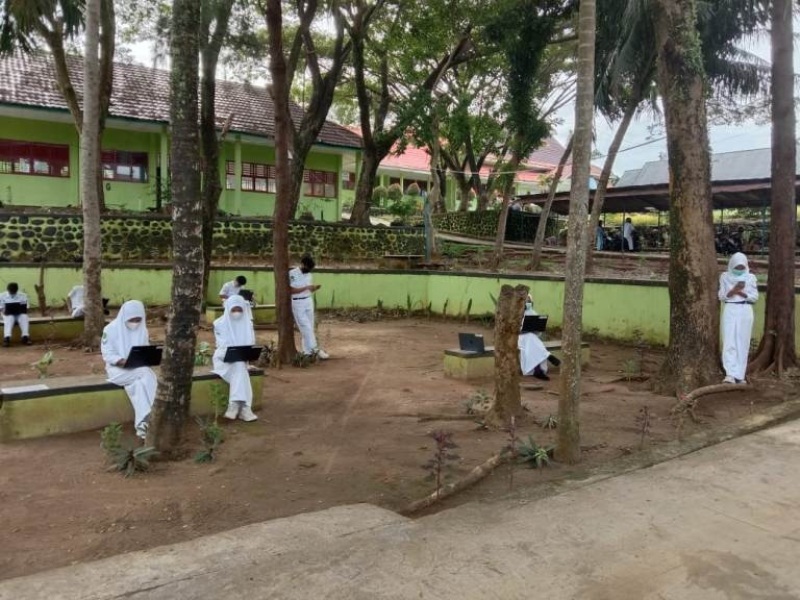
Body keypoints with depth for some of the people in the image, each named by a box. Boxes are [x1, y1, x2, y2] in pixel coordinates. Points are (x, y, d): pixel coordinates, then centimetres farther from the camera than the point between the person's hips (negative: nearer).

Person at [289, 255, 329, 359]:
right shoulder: (292, 274, -12)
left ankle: (307, 351, 15)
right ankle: (315, 349, -8)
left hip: (309, 301, 7)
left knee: (309, 327, 8)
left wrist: (313, 289, -7)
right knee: (306, 327, -9)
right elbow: (291, 290, -18)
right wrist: (306, 288, -23)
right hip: (297, 303, -7)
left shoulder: (308, 274, 10)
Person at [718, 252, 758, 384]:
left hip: (745, 311, 1)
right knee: (729, 343, -9)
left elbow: (755, 297, 2)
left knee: (743, 344, 1)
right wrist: (733, 290, -15)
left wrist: (742, 293, -14)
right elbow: (721, 296, 1)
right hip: (730, 311, -1)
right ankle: (730, 375, -13)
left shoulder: (751, 277, 6)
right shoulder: (725, 277, 5)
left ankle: (739, 375, 6)